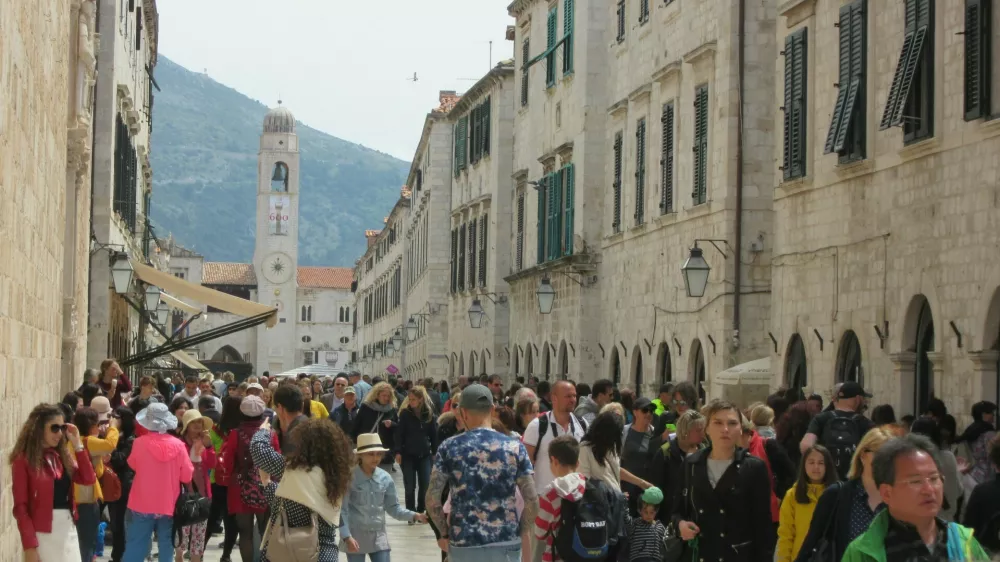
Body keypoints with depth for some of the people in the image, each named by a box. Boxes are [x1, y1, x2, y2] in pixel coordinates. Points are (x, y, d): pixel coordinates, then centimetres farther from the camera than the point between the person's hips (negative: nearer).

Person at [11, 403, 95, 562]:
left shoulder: (61, 455, 13)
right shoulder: (24, 460, -7)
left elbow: (89, 479, 3)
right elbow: (21, 507, -10)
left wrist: (77, 445, -1)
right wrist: (29, 546, -16)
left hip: (68, 529, 6)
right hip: (43, 533, -6)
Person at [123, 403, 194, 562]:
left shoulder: (140, 443, -11)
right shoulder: (178, 445, -9)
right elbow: (187, 476, -2)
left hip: (142, 506, -1)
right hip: (168, 506, 1)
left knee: (135, 549, 6)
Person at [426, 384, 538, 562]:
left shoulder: (449, 448, -2)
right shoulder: (515, 448, -1)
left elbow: (432, 500, -5)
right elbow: (532, 502, -4)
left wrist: (444, 533, 8)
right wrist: (518, 532, 10)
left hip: (463, 544, 0)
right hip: (506, 544, 0)